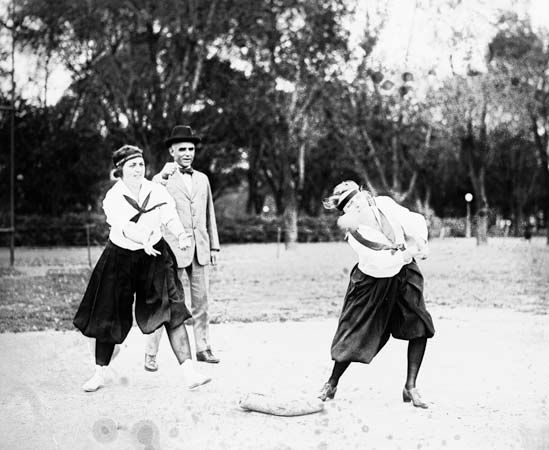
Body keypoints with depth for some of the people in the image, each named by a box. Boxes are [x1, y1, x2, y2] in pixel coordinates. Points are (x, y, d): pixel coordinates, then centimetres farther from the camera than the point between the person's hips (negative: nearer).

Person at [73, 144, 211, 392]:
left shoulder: (157, 191, -2)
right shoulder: (113, 197, -10)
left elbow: (170, 216, -11)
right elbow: (123, 226, -26)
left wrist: (182, 235, -33)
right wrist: (144, 240, -44)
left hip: (155, 256, 1)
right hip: (120, 258, -1)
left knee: (171, 311, -11)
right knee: (108, 318, 5)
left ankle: (189, 372, -12)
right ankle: (99, 374, 24)